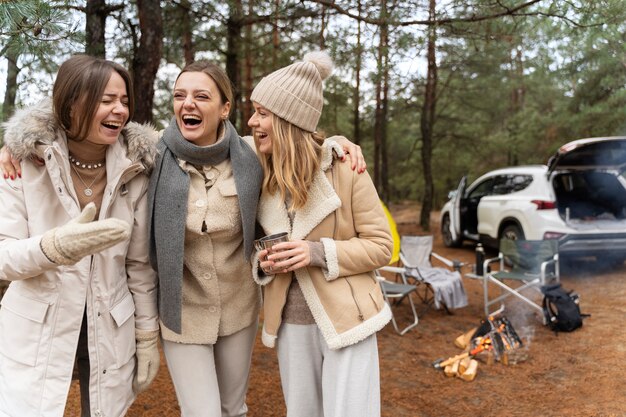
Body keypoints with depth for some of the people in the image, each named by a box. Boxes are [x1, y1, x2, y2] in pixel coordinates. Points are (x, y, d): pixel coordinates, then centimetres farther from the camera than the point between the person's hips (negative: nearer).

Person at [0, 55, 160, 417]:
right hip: (35, 339, -1)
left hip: (111, 335, 2)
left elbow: (140, 263, 2)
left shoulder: (133, 170, -4)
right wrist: (57, 245, -32)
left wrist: (147, 336, 4)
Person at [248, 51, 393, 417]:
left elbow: (381, 246, -9)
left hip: (345, 320, -4)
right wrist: (263, 263, -9)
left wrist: (320, 252, -22)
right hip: (292, 324, 5)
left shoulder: (345, 170, -14)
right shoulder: (263, 179, 0)